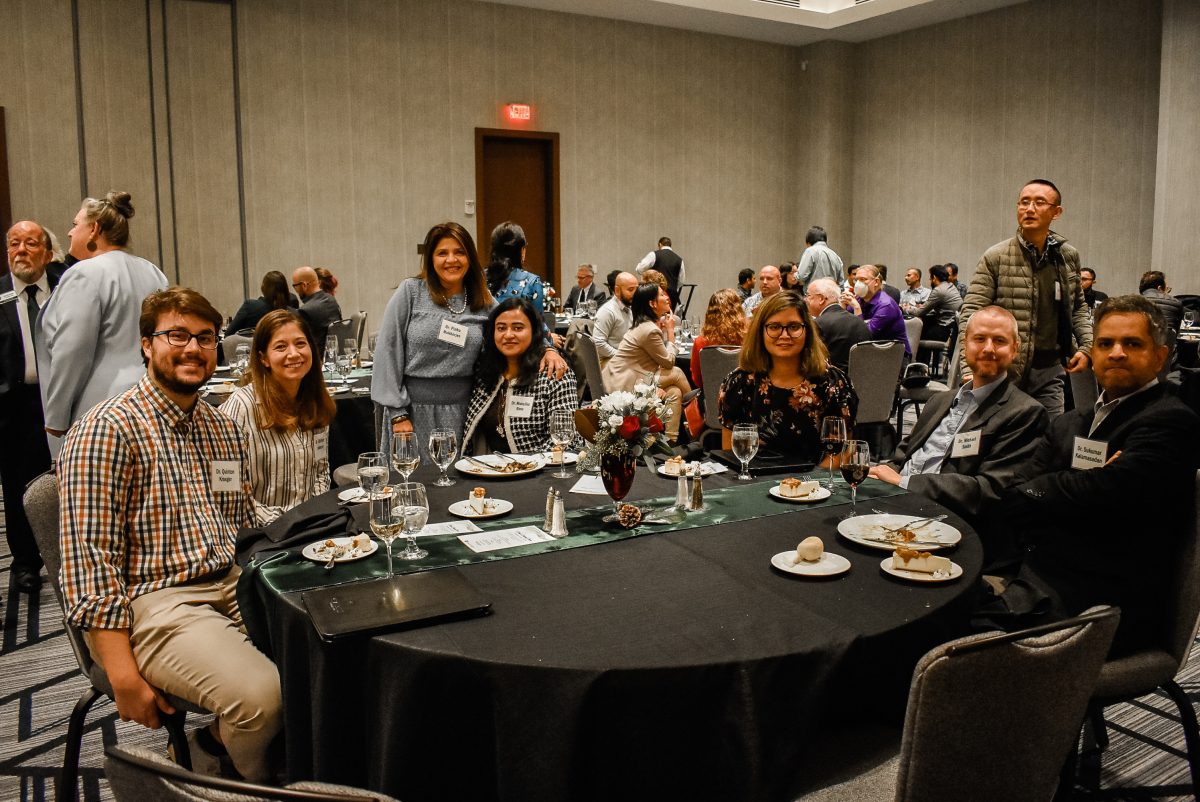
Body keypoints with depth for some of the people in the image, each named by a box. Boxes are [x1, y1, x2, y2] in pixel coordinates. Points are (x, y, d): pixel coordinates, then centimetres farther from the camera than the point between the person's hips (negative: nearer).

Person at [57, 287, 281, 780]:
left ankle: (218, 739, 9)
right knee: (263, 694, -28)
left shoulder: (223, 430, 15)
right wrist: (124, 675, -17)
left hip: (233, 587, 7)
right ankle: (258, 779, 6)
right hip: (154, 602, -7)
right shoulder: (108, 430, -8)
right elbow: (91, 560, -13)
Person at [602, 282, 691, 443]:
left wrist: (666, 331, -1)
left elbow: (665, 357, 11)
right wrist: (670, 331, -2)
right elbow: (668, 362, -10)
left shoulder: (645, 324, 10)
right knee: (676, 373, -8)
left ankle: (671, 439, 3)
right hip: (623, 384, -9)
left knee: (674, 392, -1)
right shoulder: (650, 330, -21)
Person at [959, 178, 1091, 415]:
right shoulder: (995, 258, -6)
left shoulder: (1069, 256, 8)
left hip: (1049, 370, 4)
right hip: (1005, 372, -4)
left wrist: (1086, 346, 7)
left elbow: (1079, 306, 22)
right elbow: (970, 316, -11)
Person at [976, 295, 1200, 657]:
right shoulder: (1069, 424, 20)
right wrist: (1084, 484, -10)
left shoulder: (1170, 421, -4)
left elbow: (1100, 496, -17)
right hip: (1039, 575, 7)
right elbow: (1015, 499, 7)